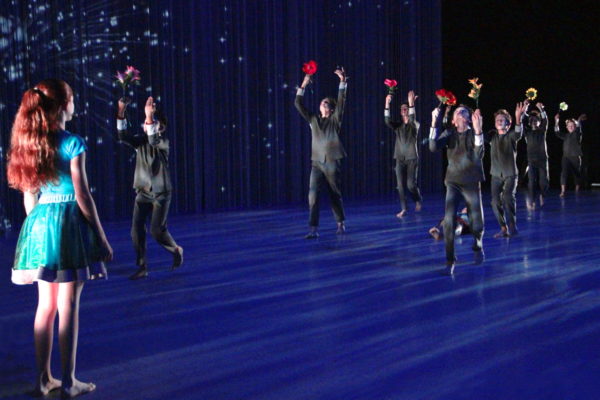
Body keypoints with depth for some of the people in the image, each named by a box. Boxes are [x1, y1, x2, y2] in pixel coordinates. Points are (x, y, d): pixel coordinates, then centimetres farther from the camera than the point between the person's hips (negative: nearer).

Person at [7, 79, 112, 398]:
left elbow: (29, 196, 12)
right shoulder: (72, 143, -9)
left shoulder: (28, 143, 9)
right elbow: (82, 196, -11)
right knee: (68, 307, 0)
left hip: (38, 225, 6)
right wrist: (101, 238, -6)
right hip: (68, 223, -6)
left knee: (45, 305, 13)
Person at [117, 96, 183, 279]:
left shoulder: (164, 142, -9)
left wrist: (150, 117, -45)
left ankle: (176, 250, 21)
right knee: (137, 230, -4)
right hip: (143, 193, 4)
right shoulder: (140, 141, 3)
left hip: (161, 194, -4)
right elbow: (123, 136, -14)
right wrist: (121, 113, -26)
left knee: (157, 230, -8)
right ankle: (142, 267, 6)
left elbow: (154, 140, -32)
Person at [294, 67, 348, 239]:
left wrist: (343, 81, -17)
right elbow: (298, 105, 6)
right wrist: (303, 86, -2)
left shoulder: (335, 120, 3)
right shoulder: (313, 119, 11)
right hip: (316, 163, 2)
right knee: (313, 195, -10)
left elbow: (341, 101, -9)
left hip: (332, 163, -2)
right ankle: (313, 228, -11)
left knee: (335, 195, 8)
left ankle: (341, 223, 26)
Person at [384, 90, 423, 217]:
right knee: (400, 185, -3)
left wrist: (411, 104, -36)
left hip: (412, 158, -3)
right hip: (400, 159, 3)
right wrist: (387, 104, -21)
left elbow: (412, 119, -23)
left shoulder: (415, 125, 1)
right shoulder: (398, 126, 10)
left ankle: (418, 200, 19)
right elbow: (388, 121, -10)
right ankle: (404, 209, 2)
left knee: (411, 184, -10)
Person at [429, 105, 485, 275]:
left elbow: (479, 154, -25)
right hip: (453, 182, 1)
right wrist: (434, 124, -27)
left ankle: (477, 246, 38)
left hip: (472, 183, -1)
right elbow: (433, 147, -17)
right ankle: (450, 260, -4)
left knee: (477, 223, 5)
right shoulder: (449, 133, 0)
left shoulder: (474, 133, -6)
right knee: (449, 220, -15)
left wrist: (478, 130, -38)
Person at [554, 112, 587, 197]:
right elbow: (557, 133, 4)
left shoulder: (577, 134, 5)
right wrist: (556, 122, -7)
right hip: (566, 157, 2)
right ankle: (562, 191, -23)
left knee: (577, 174, 6)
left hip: (576, 157, -1)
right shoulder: (565, 135, 14)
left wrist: (579, 121, -32)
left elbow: (578, 128, -12)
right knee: (564, 173, -16)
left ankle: (577, 191, 21)